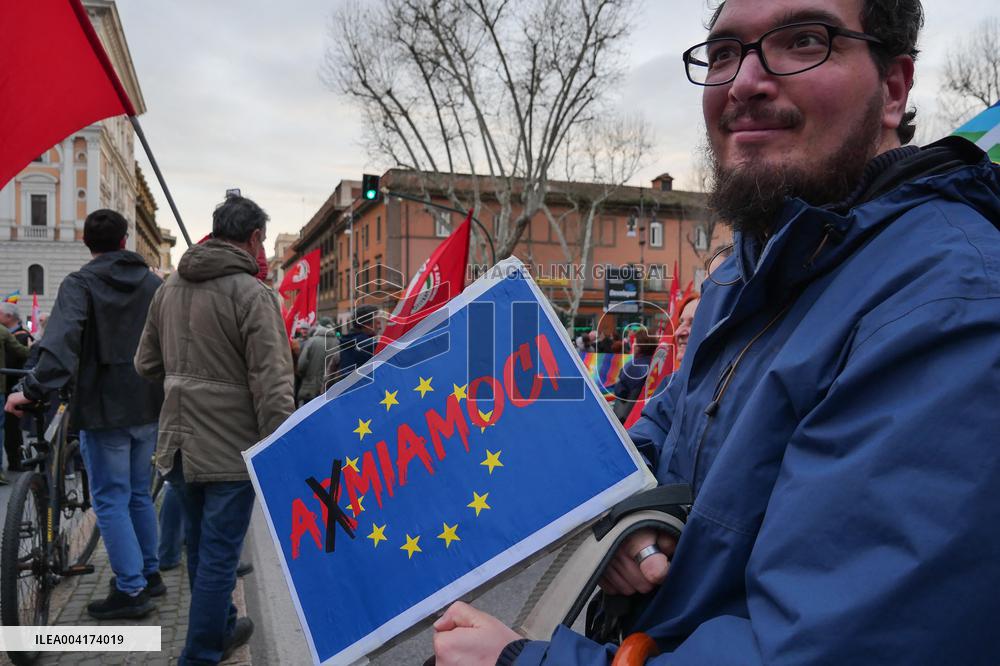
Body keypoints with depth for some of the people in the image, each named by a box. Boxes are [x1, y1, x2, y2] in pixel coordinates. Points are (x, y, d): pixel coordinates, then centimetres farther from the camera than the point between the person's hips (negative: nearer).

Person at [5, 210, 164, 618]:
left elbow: (61, 342, -23)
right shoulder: (154, 284, 6)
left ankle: (131, 590, 5)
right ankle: (149, 574, 28)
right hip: (148, 407, 5)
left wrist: (34, 390, -24)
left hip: (104, 409, -5)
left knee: (111, 501, 3)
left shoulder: (80, 284, -7)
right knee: (139, 494, 19)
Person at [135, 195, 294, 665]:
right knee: (218, 556, 5)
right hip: (230, 448, -7)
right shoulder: (251, 292, -16)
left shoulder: (169, 287, 6)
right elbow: (272, 383, -21)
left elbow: (146, 364, 13)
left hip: (178, 444, 8)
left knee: (200, 547, 22)